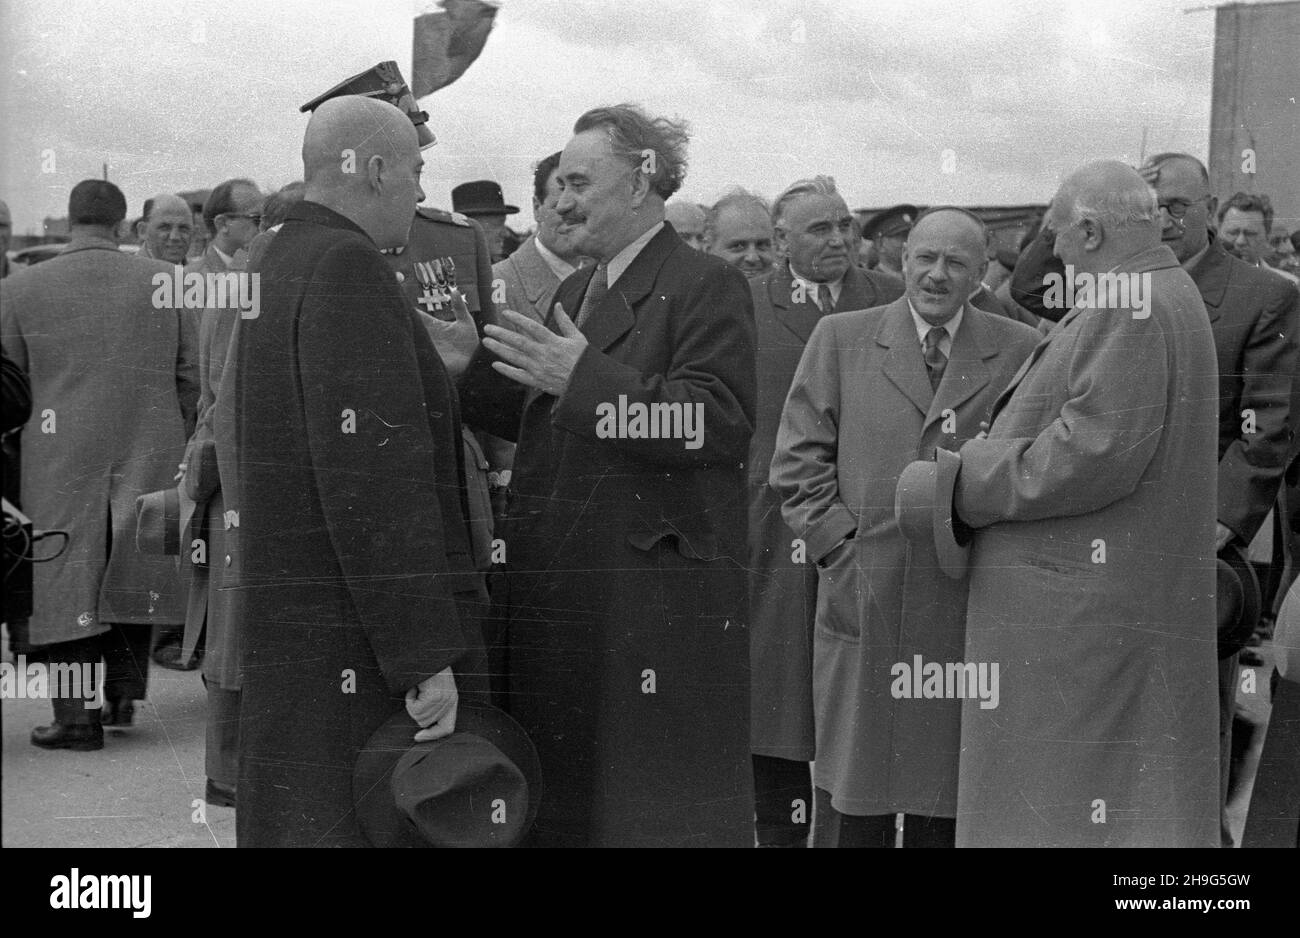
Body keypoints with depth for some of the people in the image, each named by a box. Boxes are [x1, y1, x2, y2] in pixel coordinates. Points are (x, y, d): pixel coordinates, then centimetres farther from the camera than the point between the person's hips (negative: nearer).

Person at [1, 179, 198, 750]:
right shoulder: (166, 282, -1)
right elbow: (190, 377, 2)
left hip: (60, 461, -2)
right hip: (150, 453, 2)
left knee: (65, 582, 5)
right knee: (132, 571, 17)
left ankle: (78, 717, 5)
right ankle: (125, 691, 15)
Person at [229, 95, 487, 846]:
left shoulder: (282, 265, 15)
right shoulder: (348, 269, -15)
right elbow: (374, 478, -22)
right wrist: (427, 658, -22)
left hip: (290, 629, 10)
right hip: (357, 645, -10)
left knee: (297, 822, 15)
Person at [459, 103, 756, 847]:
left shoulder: (707, 287, -7)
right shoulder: (575, 291, 20)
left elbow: (718, 423, -20)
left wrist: (586, 376, -23)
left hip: (657, 594, -8)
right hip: (560, 589, 8)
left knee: (660, 807, -2)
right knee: (564, 795, 13)